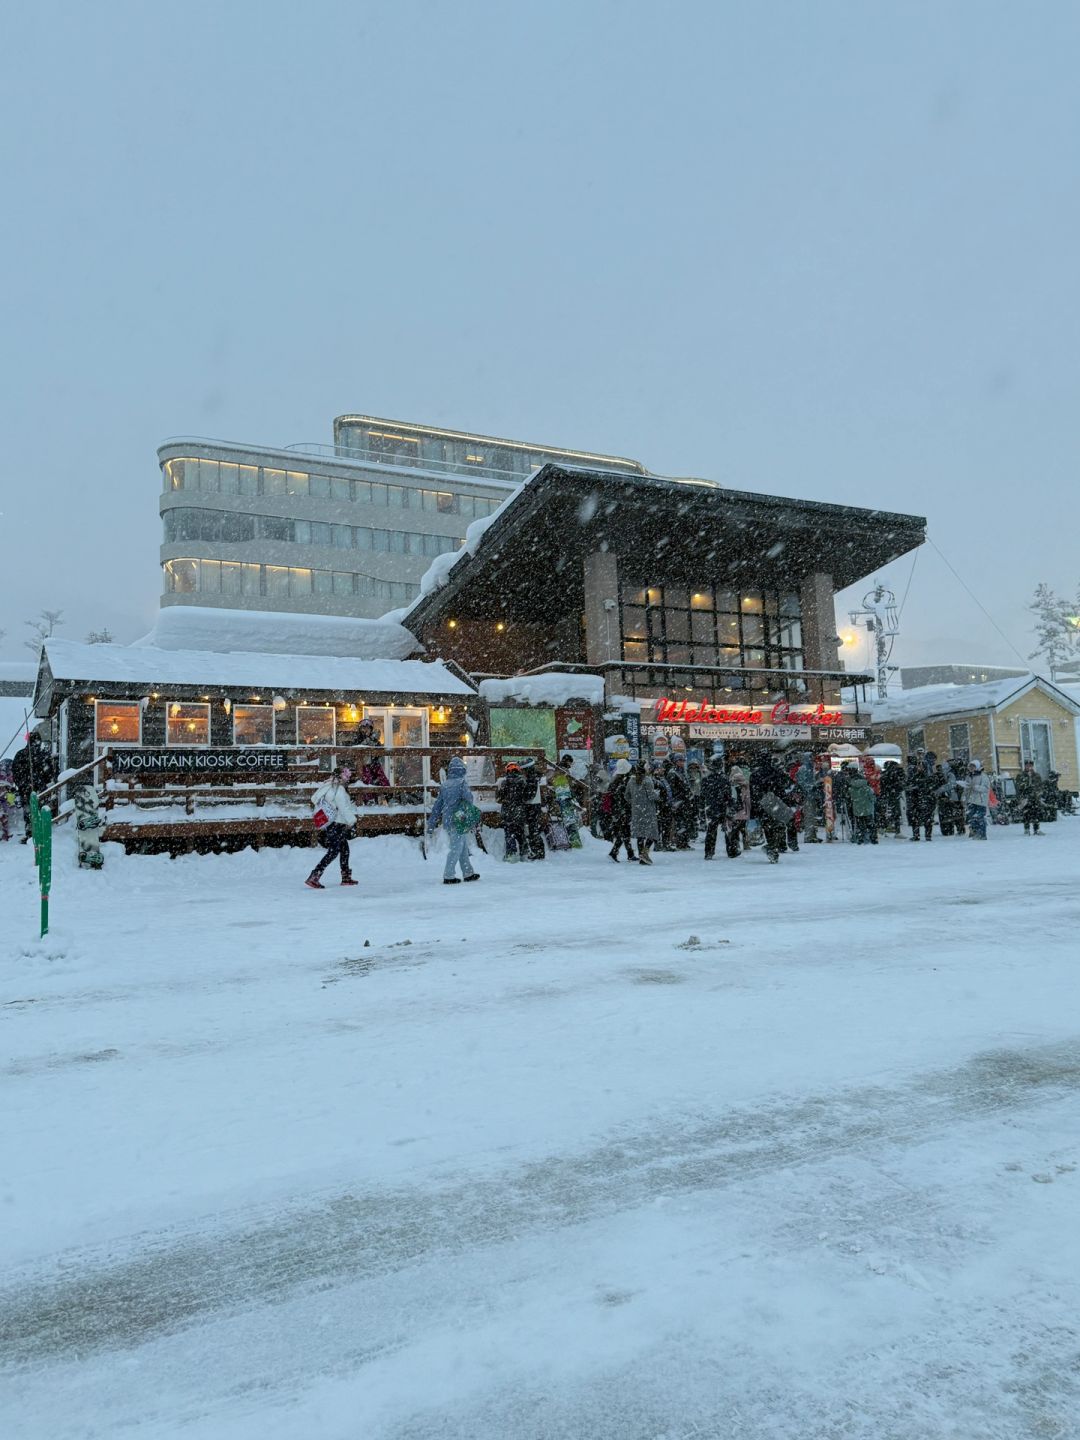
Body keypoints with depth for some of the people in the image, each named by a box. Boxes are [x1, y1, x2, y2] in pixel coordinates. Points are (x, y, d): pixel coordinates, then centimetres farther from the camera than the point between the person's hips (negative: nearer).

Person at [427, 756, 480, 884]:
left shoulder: (444, 785, 9)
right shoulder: (462, 782, -8)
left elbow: (437, 805, 13)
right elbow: (468, 798, -22)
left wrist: (431, 824, 16)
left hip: (447, 821, 7)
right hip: (458, 821, -7)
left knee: (463, 847, 17)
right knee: (456, 848, 0)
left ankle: (468, 873, 24)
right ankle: (448, 876, -1)